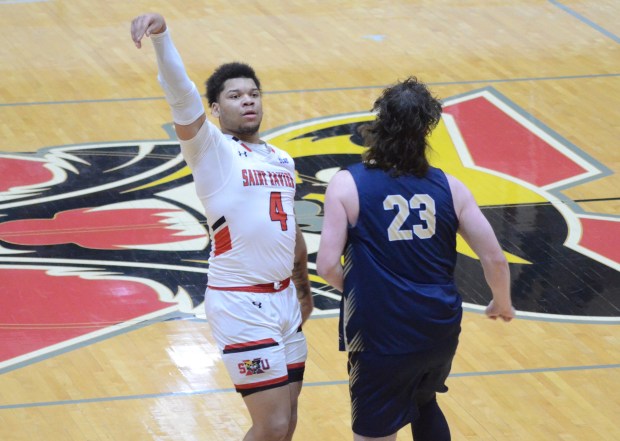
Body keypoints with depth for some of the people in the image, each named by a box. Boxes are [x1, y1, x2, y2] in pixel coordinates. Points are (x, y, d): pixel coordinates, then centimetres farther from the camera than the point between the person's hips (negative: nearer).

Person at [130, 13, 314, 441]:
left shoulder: (282, 160, 13)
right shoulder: (210, 149, -7)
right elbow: (181, 94, -24)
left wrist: (304, 290, 30)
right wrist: (161, 34, -40)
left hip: (283, 298, 7)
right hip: (240, 306, -7)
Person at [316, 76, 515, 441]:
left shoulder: (347, 185, -8)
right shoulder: (449, 187, 1)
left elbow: (328, 265, -13)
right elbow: (495, 259, 1)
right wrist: (503, 304, 20)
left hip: (382, 338, -4)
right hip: (441, 330, 4)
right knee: (424, 402, 33)